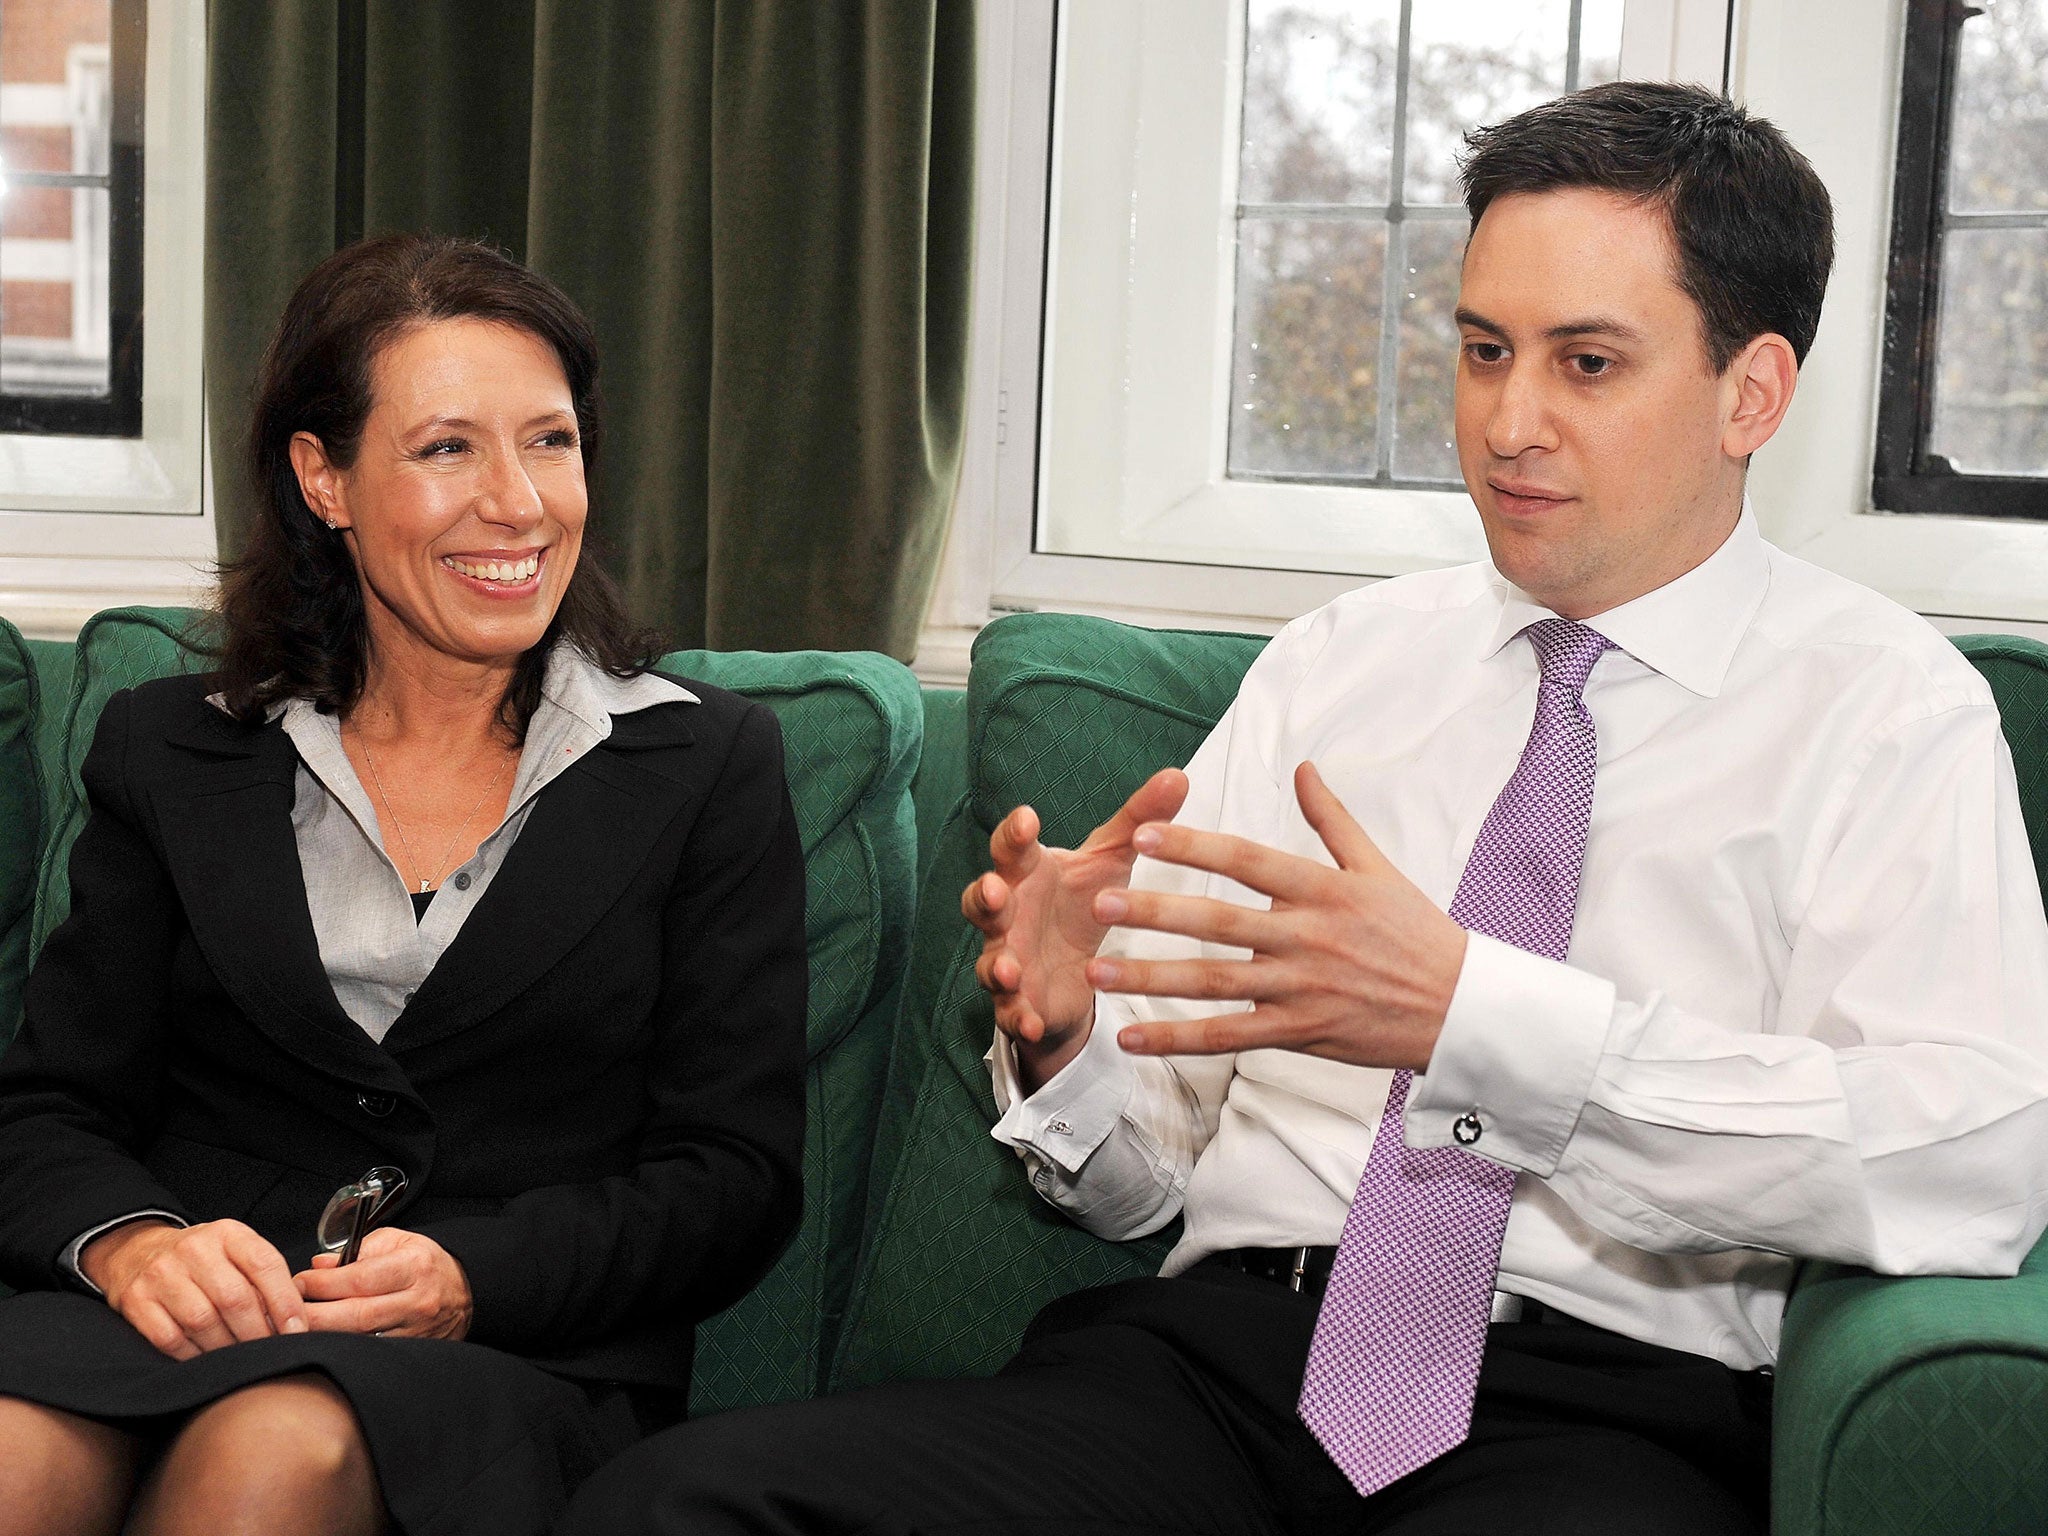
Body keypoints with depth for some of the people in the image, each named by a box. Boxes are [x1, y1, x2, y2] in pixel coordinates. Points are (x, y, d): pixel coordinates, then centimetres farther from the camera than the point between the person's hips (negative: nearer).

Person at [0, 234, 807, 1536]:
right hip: (193, 1330, 2)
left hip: (527, 1365, -1)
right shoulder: (170, 754, 15)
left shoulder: (705, 767, 9)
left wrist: (471, 1280, -14)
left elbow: (737, 1175, 4)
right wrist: (125, 1244, -13)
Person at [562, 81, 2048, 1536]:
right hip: (1223, 1352, 3)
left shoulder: (1889, 710, 4)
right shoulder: (1330, 663, 16)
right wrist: (1062, 1035, -9)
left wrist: (1464, 1011, -23)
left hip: (1606, 1414, -3)